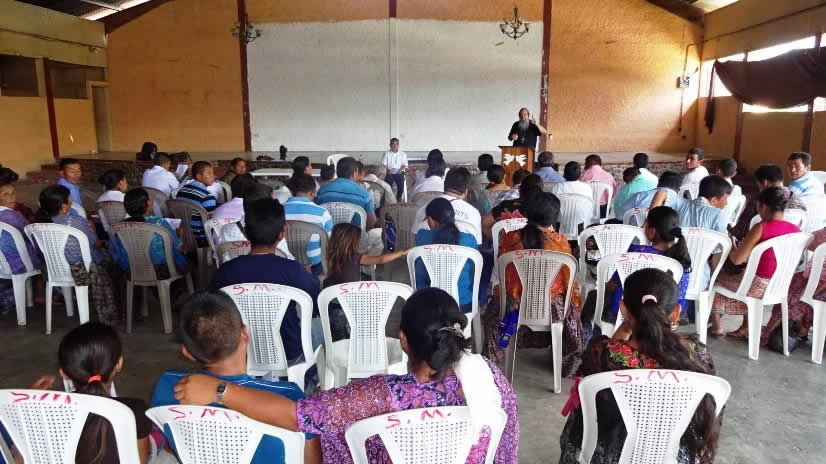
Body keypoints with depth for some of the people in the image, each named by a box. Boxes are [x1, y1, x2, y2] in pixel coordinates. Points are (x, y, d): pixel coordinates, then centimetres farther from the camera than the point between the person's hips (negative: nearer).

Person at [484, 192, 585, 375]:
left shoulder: (510, 239, -12)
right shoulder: (560, 242, -14)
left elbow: (501, 276, 0)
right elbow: (569, 279, -5)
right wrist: (576, 303, 14)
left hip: (515, 307, 1)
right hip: (552, 309, 0)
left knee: (492, 312, 34)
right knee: (572, 314, 33)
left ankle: (493, 360, 50)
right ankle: (568, 364, 47)